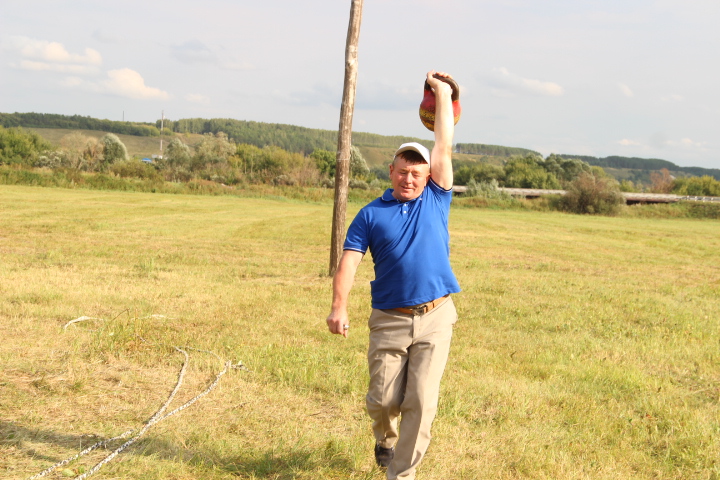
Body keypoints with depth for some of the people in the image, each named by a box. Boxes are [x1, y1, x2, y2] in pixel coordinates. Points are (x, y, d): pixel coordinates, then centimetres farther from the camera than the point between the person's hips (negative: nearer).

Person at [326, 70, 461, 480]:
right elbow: (349, 261, -5)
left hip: (435, 318, 0)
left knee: (422, 402, -5)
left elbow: (444, 146, 5)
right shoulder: (372, 214, 4)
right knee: (383, 399, 4)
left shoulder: (436, 200, 7)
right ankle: (385, 439, 37)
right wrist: (339, 307, -18)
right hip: (389, 319, 0)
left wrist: (443, 94, 10)